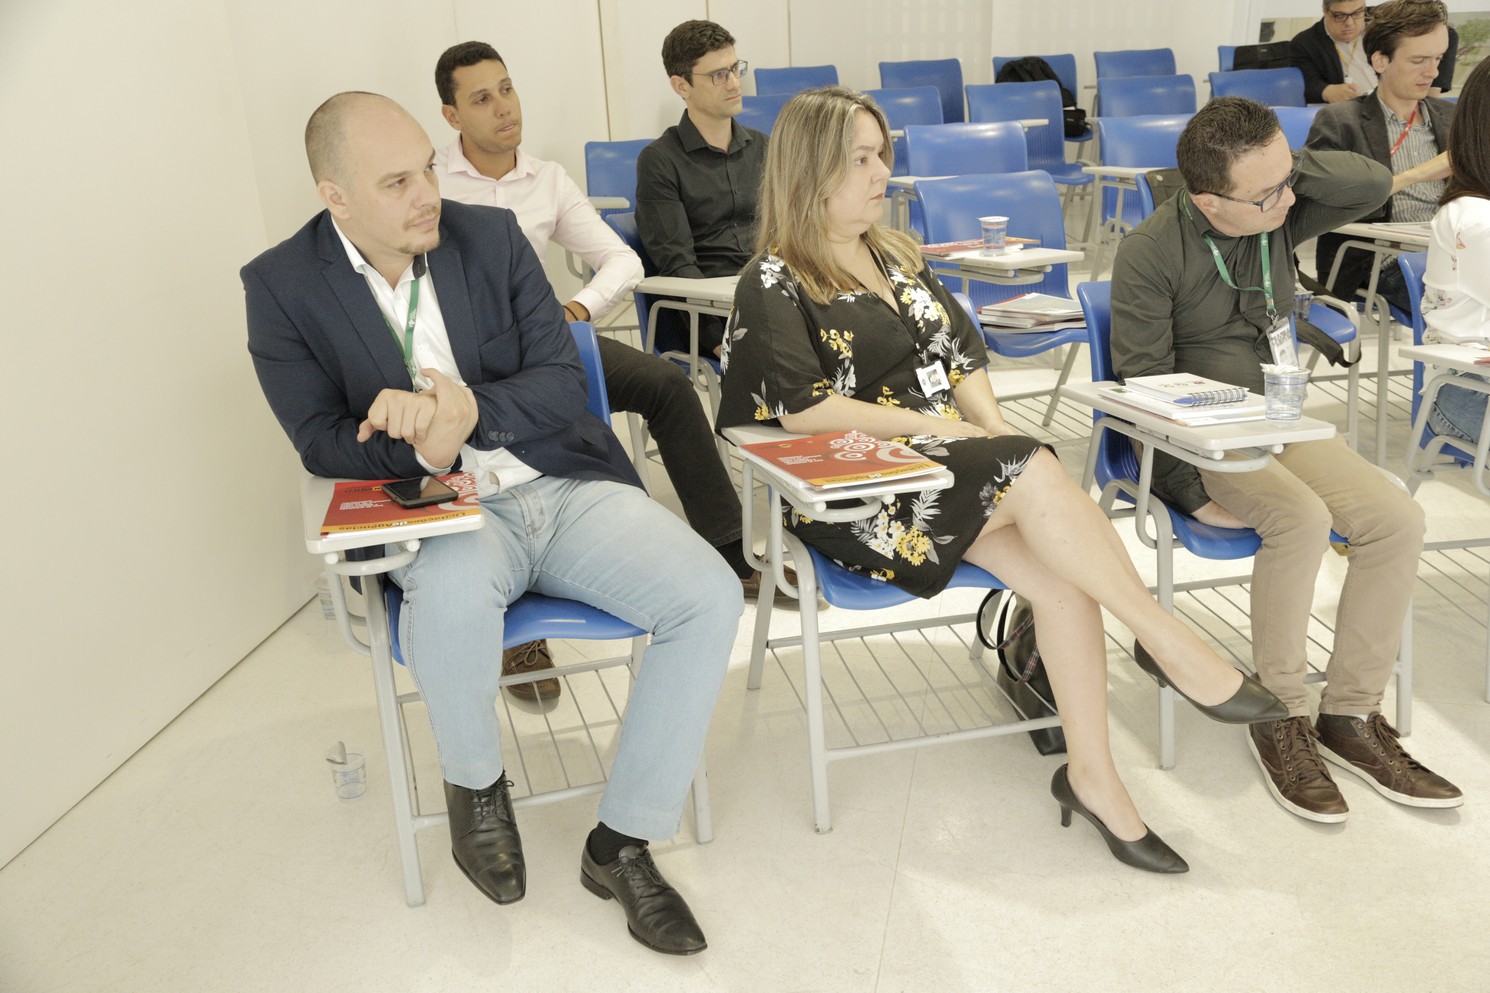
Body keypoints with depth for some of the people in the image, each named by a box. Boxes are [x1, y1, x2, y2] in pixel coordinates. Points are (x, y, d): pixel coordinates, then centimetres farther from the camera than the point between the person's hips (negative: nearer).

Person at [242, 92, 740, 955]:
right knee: (454, 593, -40)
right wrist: (425, 450, -22)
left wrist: (471, 410, -21)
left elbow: (565, 383, -1)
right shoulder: (283, 286, -2)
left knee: (710, 597, -19)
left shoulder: (492, 236, 2)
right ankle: (476, 783, -5)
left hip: (567, 485, 3)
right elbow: (321, 441, -3)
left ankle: (622, 842, -3)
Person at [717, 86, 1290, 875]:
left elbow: (962, 352, 17)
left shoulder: (893, 255, 20)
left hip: (949, 457, 6)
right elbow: (802, 409, -15)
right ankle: (1174, 646, -17)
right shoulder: (773, 285, -3)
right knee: (1035, 472, -29)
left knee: (1061, 574, -21)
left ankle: (1092, 775, -13)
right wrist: (929, 424, -14)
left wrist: (990, 424, -2)